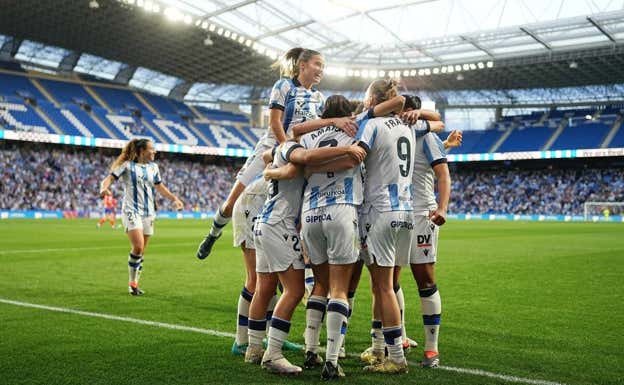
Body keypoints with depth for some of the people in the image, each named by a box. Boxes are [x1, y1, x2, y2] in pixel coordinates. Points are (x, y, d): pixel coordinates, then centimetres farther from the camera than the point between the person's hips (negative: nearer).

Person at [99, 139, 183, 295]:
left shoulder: (153, 167, 13)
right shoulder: (127, 165, -3)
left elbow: (160, 187, 24)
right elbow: (110, 178, -10)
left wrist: (174, 199, 17)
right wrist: (104, 188, -31)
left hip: (148, 212, 6)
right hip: (131, 210, -5)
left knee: (141, 251, 6)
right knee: (138, 247, -19)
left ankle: (134, 283, 17)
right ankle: (132, 282, -3)